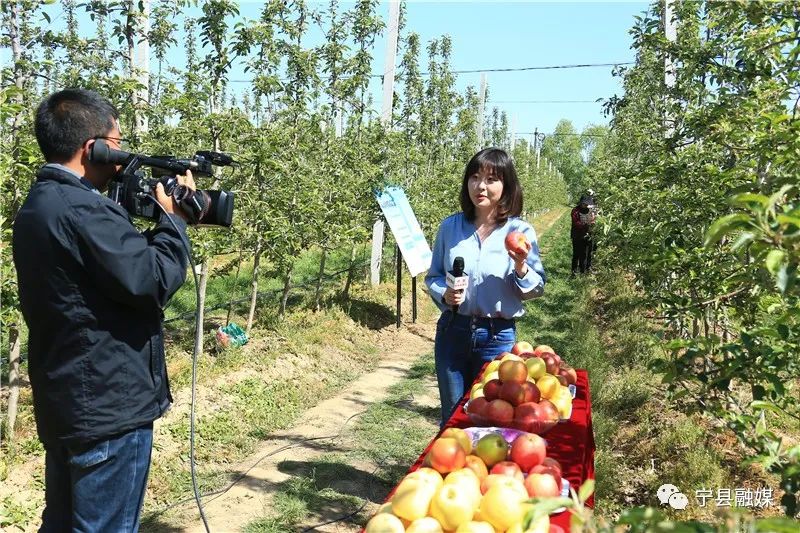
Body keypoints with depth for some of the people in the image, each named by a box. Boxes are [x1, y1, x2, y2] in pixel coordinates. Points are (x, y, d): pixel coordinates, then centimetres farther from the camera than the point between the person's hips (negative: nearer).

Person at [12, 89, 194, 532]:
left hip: (65, 402, 10)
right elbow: (154, 281, -23)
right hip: (109, 405, -10)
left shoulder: (39, 205, 11)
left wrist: (151, 220, 4)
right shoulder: (82, 209, -22)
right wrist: (172, 219, -9)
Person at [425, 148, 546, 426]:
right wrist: (444, 294, -11)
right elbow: (433, 276, 9)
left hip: (498, 336, -2)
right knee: (452, 416, 15)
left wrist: (521, 269, -22)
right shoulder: (451, 226, 0)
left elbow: (536, 290, -3)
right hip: (452, 331, 2)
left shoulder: (520, 231, -6)